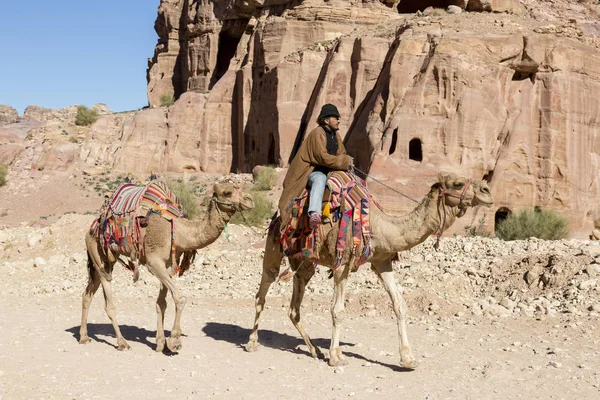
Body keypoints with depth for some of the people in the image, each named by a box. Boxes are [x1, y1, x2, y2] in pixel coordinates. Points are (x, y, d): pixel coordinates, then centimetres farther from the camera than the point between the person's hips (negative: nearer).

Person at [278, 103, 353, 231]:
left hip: (329, 172, 10)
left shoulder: (336, 135, 15)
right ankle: (314, 213, -61)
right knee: (320, 179, -40)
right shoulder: (318, 133, -13)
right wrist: (344, 162, -18)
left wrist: (346, 160, 1)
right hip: (313, 171, -10)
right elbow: (321, 156, -22)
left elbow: (341, 153, 25)